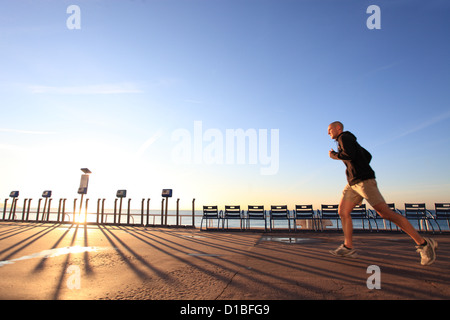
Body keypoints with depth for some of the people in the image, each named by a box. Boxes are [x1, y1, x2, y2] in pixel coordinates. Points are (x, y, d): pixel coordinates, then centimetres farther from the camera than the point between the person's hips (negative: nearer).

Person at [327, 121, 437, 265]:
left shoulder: (344, 137, -4)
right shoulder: (350, 141, 25)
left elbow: (349, 155, -23)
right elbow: (368, 155, 31)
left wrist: (334, 155, -6)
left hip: (363, 180, -10)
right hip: (352, 183, 10)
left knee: (385, 212, -10)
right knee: (343, 211, 1)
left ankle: (423, 243, 0)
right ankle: (348, 247, 1)